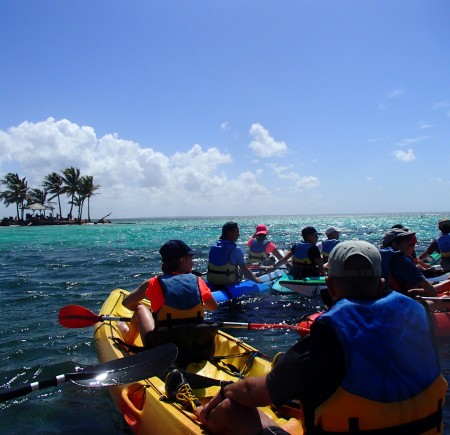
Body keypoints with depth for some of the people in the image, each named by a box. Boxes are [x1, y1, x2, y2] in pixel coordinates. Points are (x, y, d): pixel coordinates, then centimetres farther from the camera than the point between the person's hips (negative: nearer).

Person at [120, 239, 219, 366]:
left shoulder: (154, 283, -3)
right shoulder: (197, 281, 1)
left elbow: (127, 303, 12)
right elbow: (214, 307, 16)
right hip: (199, 351, 2)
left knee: (141, 309, 20)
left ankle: (129, 338, 44)